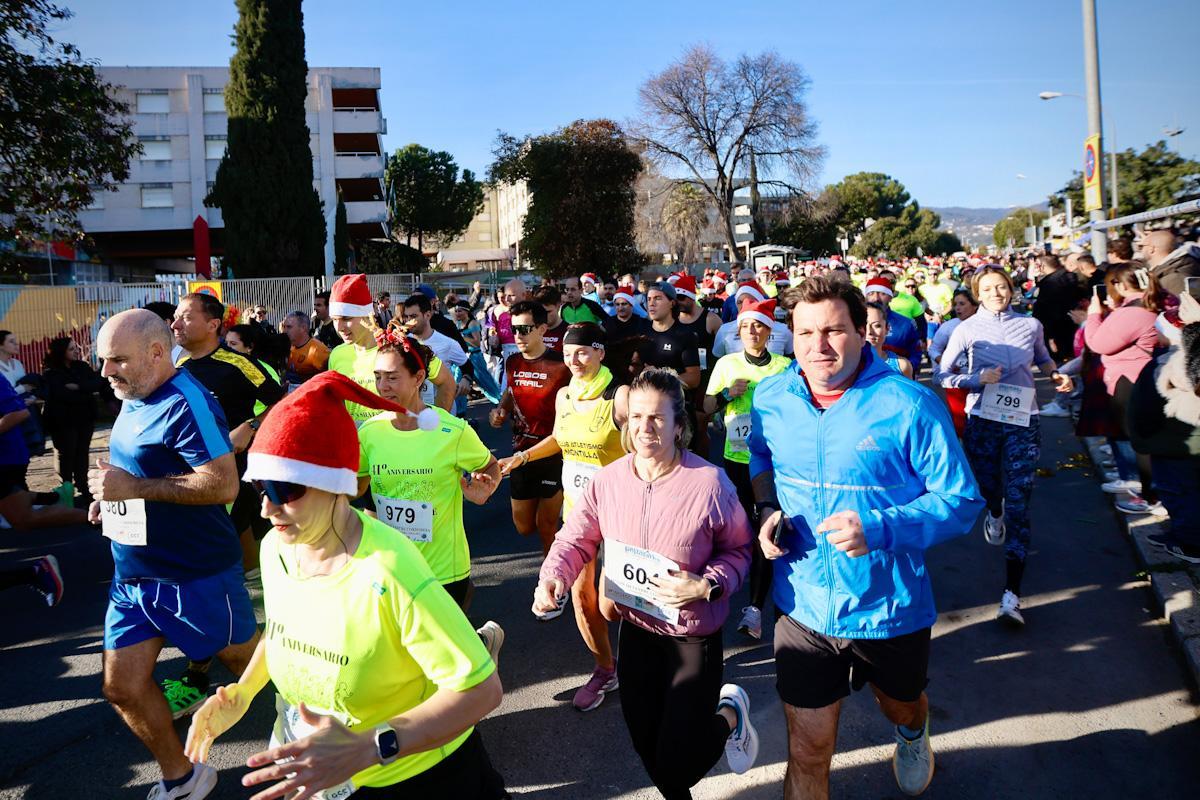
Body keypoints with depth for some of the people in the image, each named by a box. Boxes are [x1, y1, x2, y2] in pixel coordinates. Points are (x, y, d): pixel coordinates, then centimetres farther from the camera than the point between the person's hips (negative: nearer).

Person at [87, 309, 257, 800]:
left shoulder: (185, 402, -22)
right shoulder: (132, 399, 6)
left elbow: (223, 484, -30)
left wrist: (134, 488, -27)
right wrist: (110, 493, 4)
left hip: (198, 576, -8)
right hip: (132, 574, 9)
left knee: (246, 663, 11)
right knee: (122, 689, 10)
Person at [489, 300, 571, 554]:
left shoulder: (560, 365, -15)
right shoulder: (512, 363, 3)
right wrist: (501, 409, 2)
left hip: (554, 453, -6)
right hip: (521, 452, 6)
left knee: (545, 526, 1)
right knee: (524, 527, 14)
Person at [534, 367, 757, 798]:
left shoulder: (710, 483, -19)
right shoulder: (607, 480, -10)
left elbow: (738, 550, -7)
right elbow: (575, 539, -1)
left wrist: (706, 586, -23)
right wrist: (552, 578, -20)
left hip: (693, 636, -4)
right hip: (635, 629, 4)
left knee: (677, 765, 3)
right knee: (646, 745, 19)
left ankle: (729, 713, 34)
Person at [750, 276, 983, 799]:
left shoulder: (911, 405, -20)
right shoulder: (770, 398, -6)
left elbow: (962, 500, -15)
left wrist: (879, 529, -30)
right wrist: (768, 509, -5)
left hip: (890, 610, -1)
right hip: (803, 609, 1)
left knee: (901, 707, 31)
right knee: (807, 752, 7)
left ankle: (913, 734, 69)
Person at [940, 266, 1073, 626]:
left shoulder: (1030, 325, 3)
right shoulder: (968, 329, -3)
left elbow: (1042, 358, 22)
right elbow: (944, 375, -3)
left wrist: (1057, 375, 2)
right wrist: (979, 378, -18)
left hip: (1023, 423, 0)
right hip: (982, 421, 0)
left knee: (1018, 504, -8)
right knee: (988, 487, 18)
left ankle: (1011, 594, -12)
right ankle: (994, 515, 59)